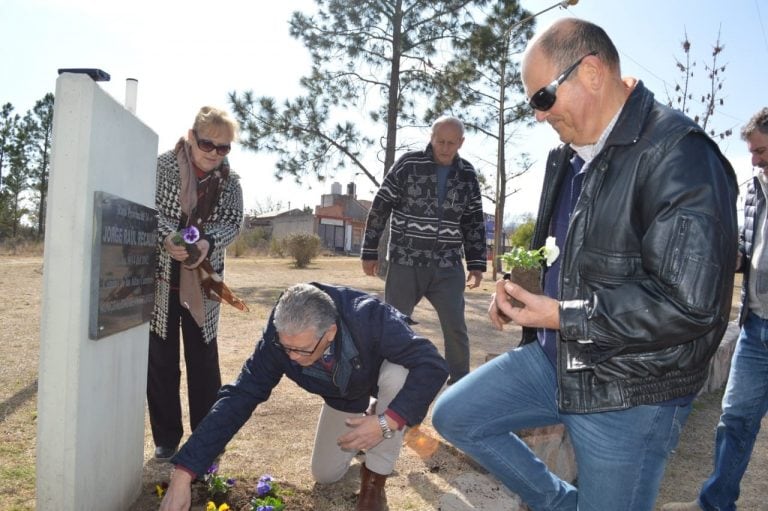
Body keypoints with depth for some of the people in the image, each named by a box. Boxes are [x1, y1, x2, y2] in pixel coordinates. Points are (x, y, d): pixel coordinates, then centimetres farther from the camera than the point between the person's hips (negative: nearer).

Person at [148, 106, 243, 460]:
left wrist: (208, 242, -25)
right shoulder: (163, 166, -5)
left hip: (202, 284, 2)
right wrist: (167, 237, -31)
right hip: (159, 278, -1)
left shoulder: (230, 182, 3)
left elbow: (232, 222, -4)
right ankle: (166, 438, 21)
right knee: (161, 360, 6)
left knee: (204, 361, 8)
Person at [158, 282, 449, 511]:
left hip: (386, 380, -2)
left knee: (398, 374, -38)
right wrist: (183, 473, -36)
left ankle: (375, 479, -13)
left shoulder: (371, 318, -44)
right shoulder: (281, 337, -33)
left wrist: (387, 422, -48)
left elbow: (433, 365, -42)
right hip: (343, 396, 3)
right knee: (325, 475, 0)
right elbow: (239, 397, -32)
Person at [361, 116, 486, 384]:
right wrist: (369, 253, -3)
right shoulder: (408, 164, -6)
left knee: (456, 328, 2)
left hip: (448, 267, 2)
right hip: (405, 264, -2)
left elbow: (474, 222, 12)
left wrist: (476, 265, 7)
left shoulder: (467, 175, 5)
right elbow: (379, 209, -3)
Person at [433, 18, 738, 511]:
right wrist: (521, 285, 1)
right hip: (555, 359, 9)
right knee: (454, 416, 12)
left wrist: (563, 316, -21)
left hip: (628, 396, -8)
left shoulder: (679, 156, -21)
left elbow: (692, 305, -27)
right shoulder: (572, 154, 7)